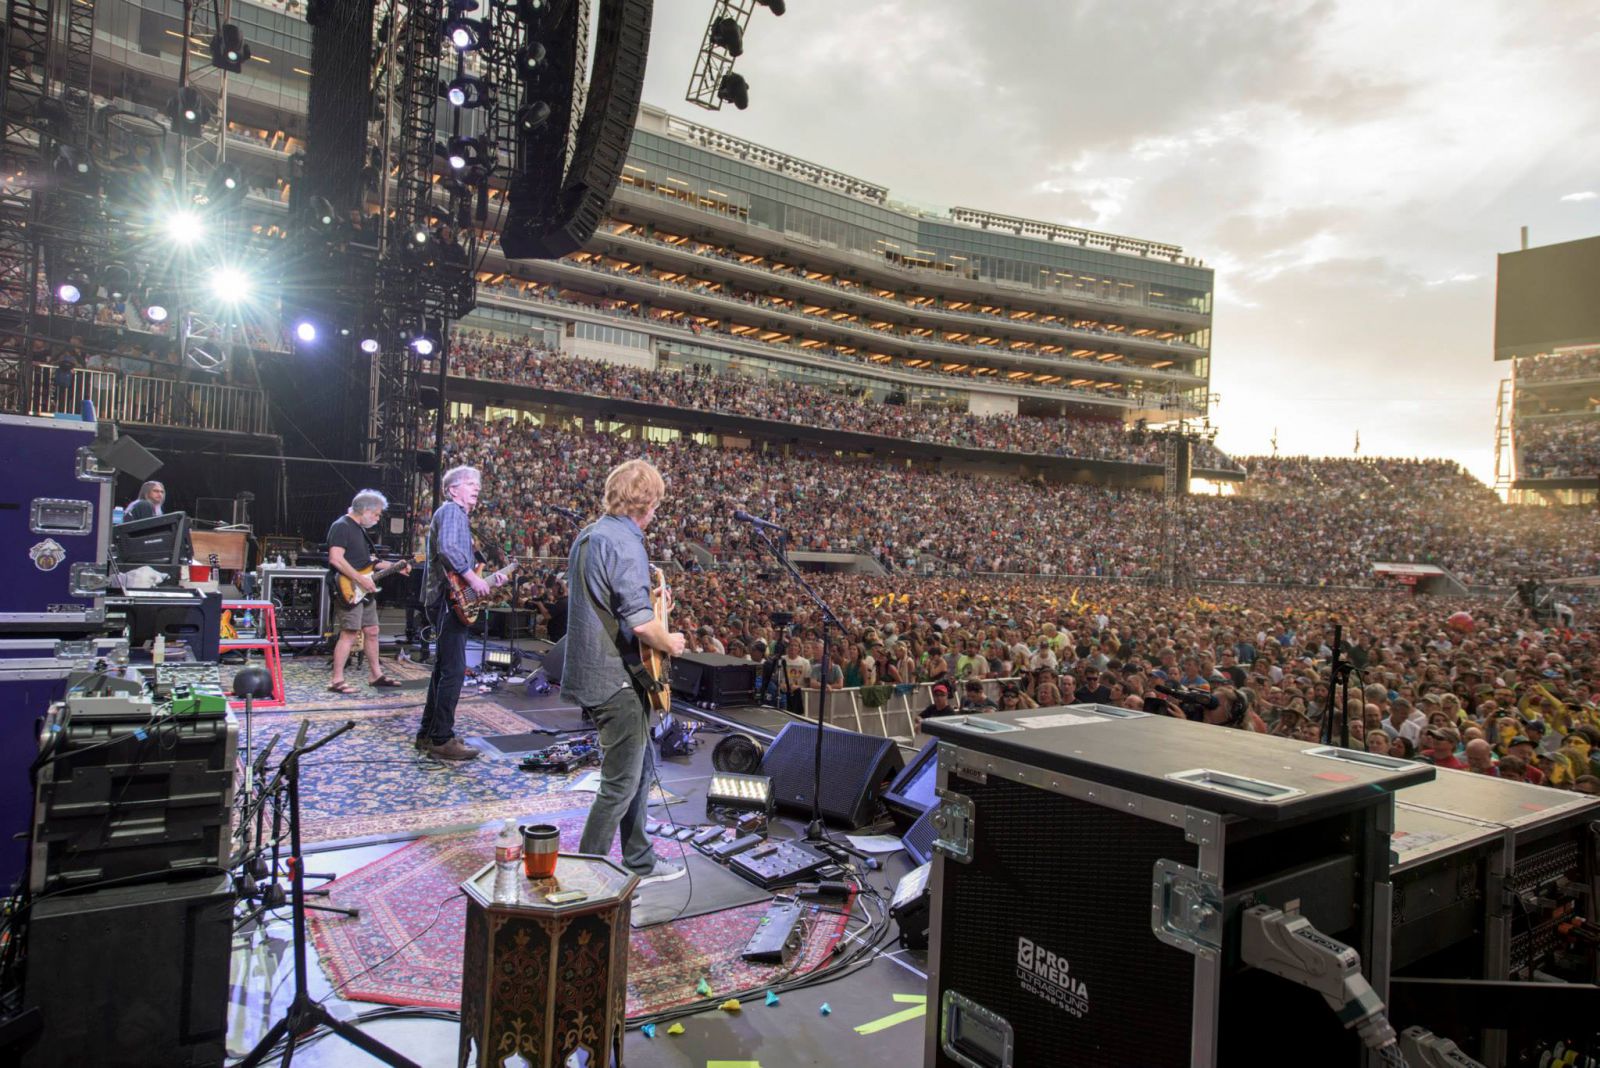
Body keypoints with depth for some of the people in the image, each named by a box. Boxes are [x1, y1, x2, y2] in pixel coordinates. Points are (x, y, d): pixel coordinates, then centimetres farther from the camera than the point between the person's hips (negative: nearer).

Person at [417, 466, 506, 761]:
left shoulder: (457, 514, 24)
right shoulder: (452, 510, -7)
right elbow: (446, 548, -26)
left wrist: (488, 580, 16)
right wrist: (473, 578, -24)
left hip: (447, 600, 11)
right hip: (450, 599, -11)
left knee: (444, 669, 16)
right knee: (454, 670, -9)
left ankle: (428, 733, 23)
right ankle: (442, 739, -6)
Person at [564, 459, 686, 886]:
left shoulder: (587, 535, 10)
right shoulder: (625, 543, -20)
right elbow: (640, 622, -27)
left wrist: (646, 584, 18)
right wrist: (670, 644, -9)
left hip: (590, 672, 10)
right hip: (616, 680, -10)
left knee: (641, 769, 21)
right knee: (620, 784, 2)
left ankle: (640, 863, 32)